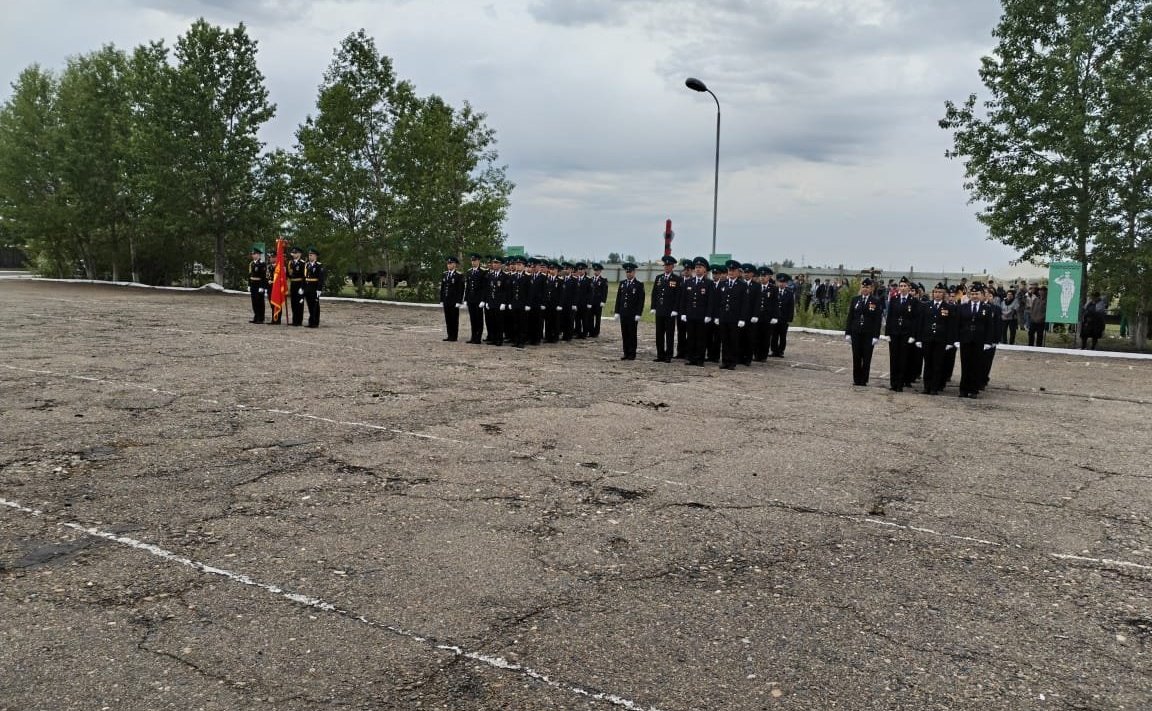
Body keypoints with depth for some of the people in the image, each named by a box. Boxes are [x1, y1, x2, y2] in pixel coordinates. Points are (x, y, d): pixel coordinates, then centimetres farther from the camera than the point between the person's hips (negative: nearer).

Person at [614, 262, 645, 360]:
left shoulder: (639, 285, -3)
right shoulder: (622, 283, 12)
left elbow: (641, 301, -6)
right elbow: (618, 298, 13)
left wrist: (638, 314, -13)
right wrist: (617, 312, 6)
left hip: (633, 314, -5)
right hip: (623, 314, 5)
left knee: (632, 334, 0)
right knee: (624, 334, 7)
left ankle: (632, 354, 6)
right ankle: (626, 353, 13)